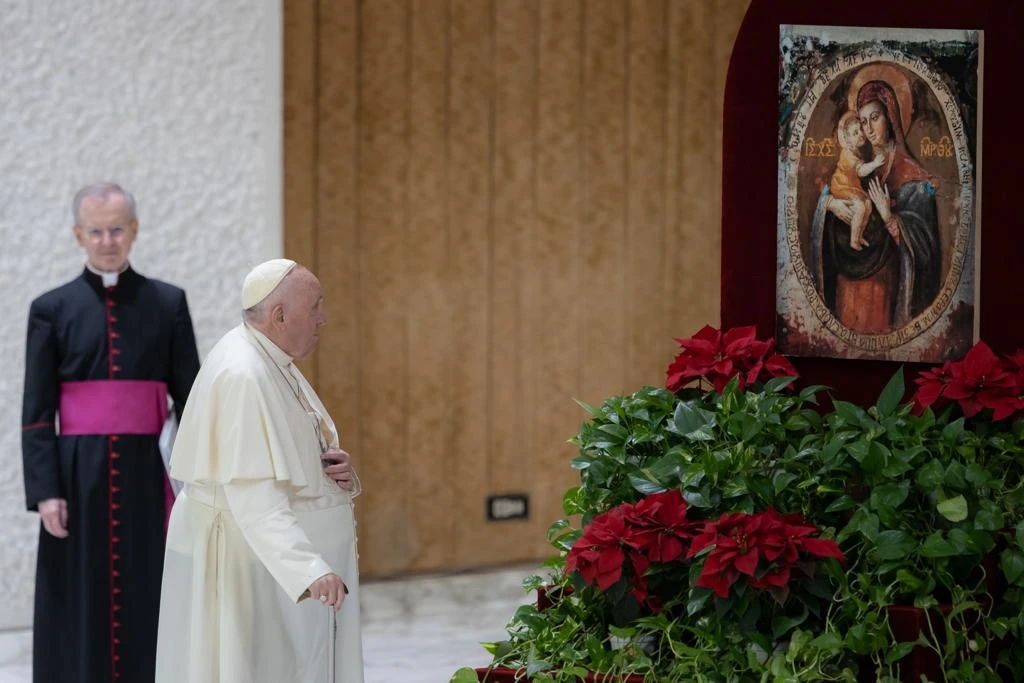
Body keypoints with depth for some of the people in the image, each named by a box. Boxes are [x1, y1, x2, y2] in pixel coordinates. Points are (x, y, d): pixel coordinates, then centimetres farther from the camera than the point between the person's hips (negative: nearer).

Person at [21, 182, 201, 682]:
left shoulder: (168, 304, 6)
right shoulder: (52, 309, 4)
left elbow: (189, 399, 5)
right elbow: (36, 413, 0)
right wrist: (45, 491, -10)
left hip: (147, 477, 1)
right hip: (80, 477, -1)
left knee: (148, 610, 1)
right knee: (79, 618, 1)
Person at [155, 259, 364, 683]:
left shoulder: (269, 361, 8)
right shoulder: (244, 377, -23)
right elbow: (254, 497, -32)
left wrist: (335, 469, -4)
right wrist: (309, 569, -42)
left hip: (274, 564, 10)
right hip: (246, 567, -10)